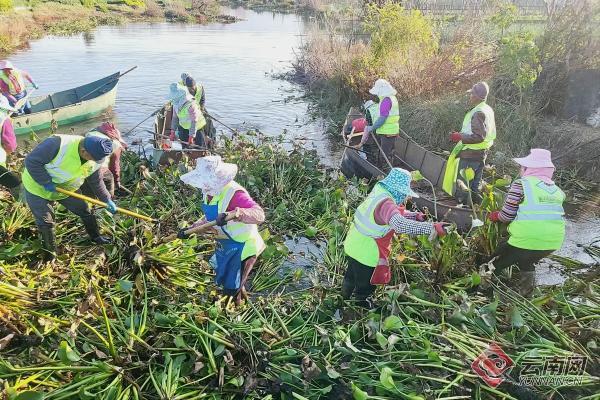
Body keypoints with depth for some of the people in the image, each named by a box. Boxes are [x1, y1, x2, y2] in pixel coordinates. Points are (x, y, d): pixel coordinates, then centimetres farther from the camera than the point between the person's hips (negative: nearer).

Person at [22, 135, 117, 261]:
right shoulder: (58, 144, -39)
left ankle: (96, 237, 30)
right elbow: (31, 161, -31)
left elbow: (96, 182, 0)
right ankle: (50, 255, 18)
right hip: (38, 187, -5)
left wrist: (107, 200, -1)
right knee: (46, 222, -1)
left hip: (65, 189, 5)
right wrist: (46, 182, -31)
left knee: (85, 211, 7)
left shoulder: (94, 161, -17)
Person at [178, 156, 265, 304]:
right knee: (225, 281, 26)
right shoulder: (210, 192, -3)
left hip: (242, 247, -9)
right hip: (224, 245, 9)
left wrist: (235, 213, -58)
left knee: (231, 289, 3)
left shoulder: (234, 193, -31)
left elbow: (259, 215, -44)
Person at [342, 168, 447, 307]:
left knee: (352, 274, 33)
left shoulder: (379, 192, -4)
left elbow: (397, 214, 9)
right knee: (365, 285, 18)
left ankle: (346, 297, 57)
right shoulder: (385, 204, -32)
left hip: (353, 246, 9)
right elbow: (400, 224, -51)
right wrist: (431, 228, -52)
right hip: (365, 254, -9)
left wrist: (415, 216, -6)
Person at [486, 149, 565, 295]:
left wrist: (493, 216, 12)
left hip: (527, 240, -6)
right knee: (526, 263, 33)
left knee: (496, 264, 15)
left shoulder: (521, 184, -6)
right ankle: (526, 293, 36)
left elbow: (506, 216, -8)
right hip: (553, 243, 6)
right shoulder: (557, 190, 11)